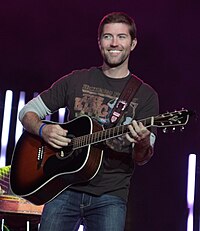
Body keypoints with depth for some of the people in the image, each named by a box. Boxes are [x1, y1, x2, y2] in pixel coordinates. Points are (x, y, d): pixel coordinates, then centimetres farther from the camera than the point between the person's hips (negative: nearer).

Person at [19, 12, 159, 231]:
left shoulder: (146, 95, 6)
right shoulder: (77, 80, 10)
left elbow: (141, 159, 0)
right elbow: (28, 111, 14)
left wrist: (143, 143, -24)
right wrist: (43, 130, -8)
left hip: (110, 197, -1)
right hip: (64, 190, 1)